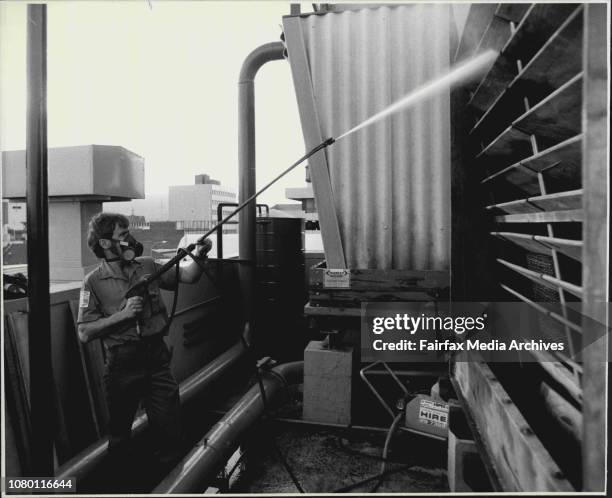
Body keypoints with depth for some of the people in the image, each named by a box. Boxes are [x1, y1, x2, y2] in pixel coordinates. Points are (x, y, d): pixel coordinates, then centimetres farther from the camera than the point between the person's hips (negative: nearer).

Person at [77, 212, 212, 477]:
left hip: (157, 358, 3)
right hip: (123, 364, -2)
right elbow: (84, 333, -9)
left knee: (169, 429, 8)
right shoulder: (94, 282, -7)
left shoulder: (147, 266, 3)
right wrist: (123, 314, -18)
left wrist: (198, 257, -15)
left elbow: (187, 276, 3)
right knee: (120, 428, 17)